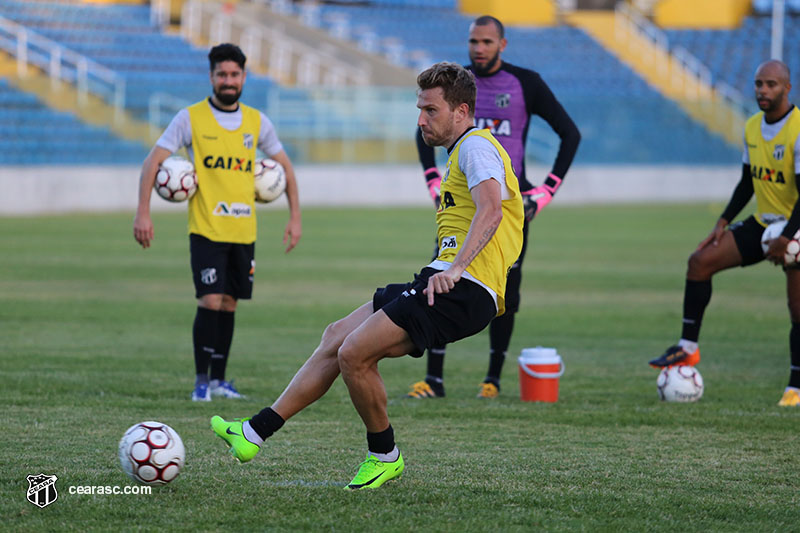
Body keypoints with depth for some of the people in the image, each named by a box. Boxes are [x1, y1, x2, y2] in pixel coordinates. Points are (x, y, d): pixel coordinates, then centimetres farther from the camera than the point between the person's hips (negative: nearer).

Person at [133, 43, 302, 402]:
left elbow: (285, 167, 18)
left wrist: (295, 218, 12)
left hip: (243, 230, 4)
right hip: (206, 228, -4)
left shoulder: (257, 122, 7)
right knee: (211, 301, -12)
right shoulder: (190, 118, -4)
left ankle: (219, 380, 19)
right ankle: (201, 380, -2)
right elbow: (152, 161, -5)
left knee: (229, 304, 8)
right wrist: (142, 212, -15)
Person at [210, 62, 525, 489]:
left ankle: (384, 456, 2)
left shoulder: (476, 145, -8)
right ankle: (257, 431, 12)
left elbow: (490, 210, -24)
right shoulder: (463, 151, 25)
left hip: (463, 290, -11)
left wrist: (455, 269, -35)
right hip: (443, 283, 11)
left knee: (353, 354, -17)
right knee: (336, 338, 10)